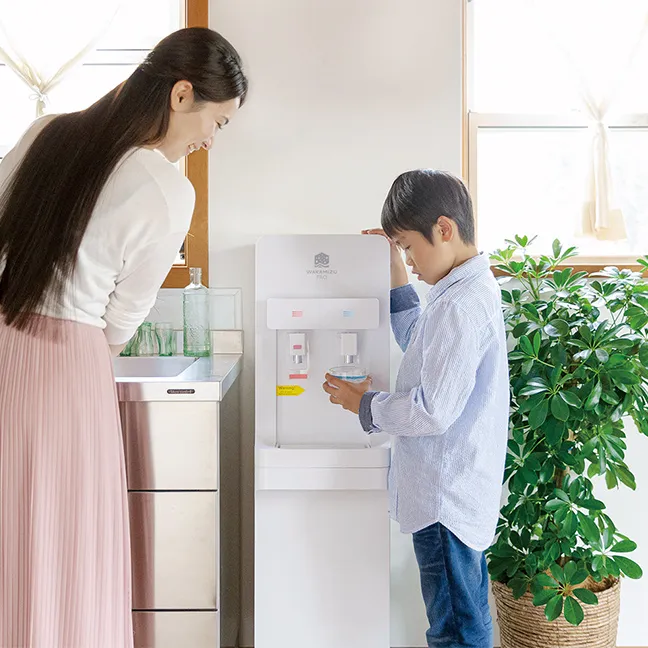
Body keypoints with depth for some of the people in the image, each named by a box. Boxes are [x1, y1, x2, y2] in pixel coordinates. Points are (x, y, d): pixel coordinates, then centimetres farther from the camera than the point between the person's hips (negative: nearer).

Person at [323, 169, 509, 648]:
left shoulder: (462, 306, -23)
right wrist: (397, 271, 16)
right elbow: (419, 346, 24)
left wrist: (365, 405, -10)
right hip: (462, 494, 10)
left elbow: (434, 411, -26)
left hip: (447, 497, -10)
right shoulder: (469, 290, 9)